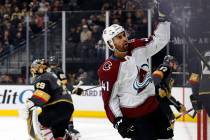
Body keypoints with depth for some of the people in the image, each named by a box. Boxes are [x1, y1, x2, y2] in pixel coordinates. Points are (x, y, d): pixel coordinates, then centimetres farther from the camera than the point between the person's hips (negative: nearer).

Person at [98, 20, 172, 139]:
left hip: (154, 106, 7)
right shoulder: (108, 70, -18)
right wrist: (118, 121, -19)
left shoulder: (138, 48, -3)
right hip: (134, 115, -7)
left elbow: (160, 39, 3)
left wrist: (164, 19, -10)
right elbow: (109, 99, -13)